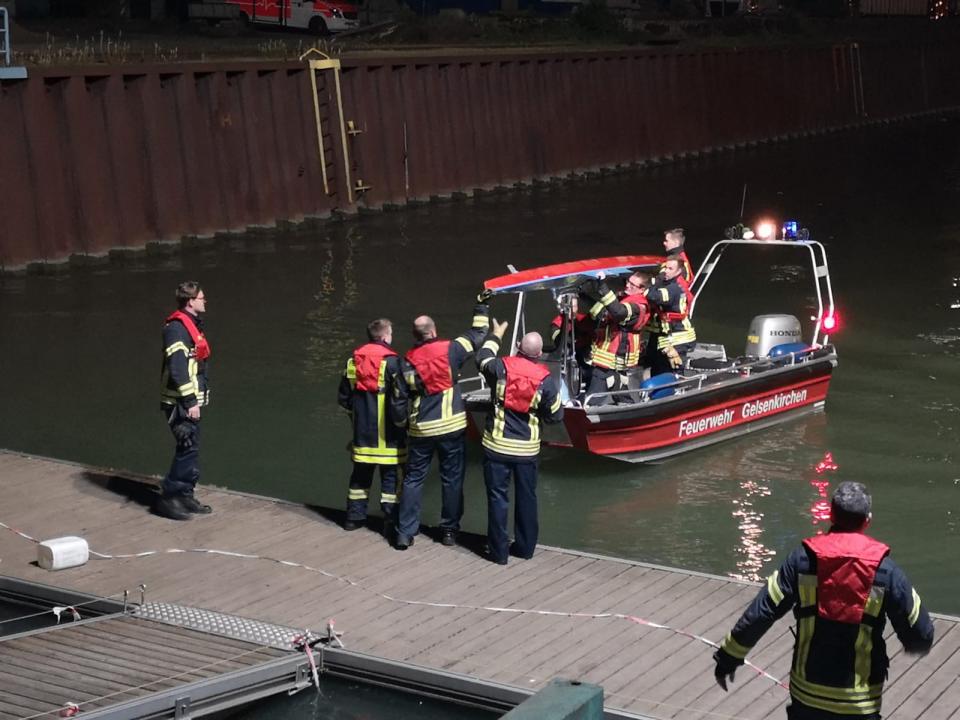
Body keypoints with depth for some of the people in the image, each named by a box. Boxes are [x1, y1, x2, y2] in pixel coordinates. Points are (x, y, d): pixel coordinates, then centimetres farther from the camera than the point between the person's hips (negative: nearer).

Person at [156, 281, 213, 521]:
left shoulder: (191, 325, 16)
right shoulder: (177, 327, -17)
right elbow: (177, 367, -23)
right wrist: (190, 401, -24)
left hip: (190, 400, 10)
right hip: (180, 402, -10)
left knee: (191, 448, 13)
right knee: (188, 448, -9)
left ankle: (185, 495, 21)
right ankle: (168, 498, -3)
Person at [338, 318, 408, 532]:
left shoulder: (354, 359, 5)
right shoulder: (390, 360, -15)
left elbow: (343, 397, 12)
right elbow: (399, 397, -18)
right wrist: (401, 422, -3)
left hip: (362, 429, 6)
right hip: (386, 432, -6)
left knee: (361, 474, 17)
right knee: (390, 475, 3)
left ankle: (354, 516, 23)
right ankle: (391, 521, 3)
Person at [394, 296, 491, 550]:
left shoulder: (407, 362, -3)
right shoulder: (450, 350, -7)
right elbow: (477, 336, 6)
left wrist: (404, 424, 12)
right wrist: (481, 307, 18)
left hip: (420, 429, 1)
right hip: (452, 426, -1)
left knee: (413, 479, 9)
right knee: (452, 478, 11)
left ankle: (405, 533, 6)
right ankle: (449, 529, 16)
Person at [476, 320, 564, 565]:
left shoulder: (501, 367, -10)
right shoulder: (546, 380, -9)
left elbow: (482, 359, 14)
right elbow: (556, 415, -1)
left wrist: (495, 337, 29)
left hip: (497, 445, -1)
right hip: (527, 448, 1)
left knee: (498, 497, 5)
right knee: (527, 497, 14)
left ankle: (499, 551, 8)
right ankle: (525, 546, 24)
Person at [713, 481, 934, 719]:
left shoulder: (803, 559, -7)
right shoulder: (885, 569, -9)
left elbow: (759, 615, -8)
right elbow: (921, 636, -3)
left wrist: (728, 657, 3)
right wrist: (914, 645, 22)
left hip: (808, 693, 1)